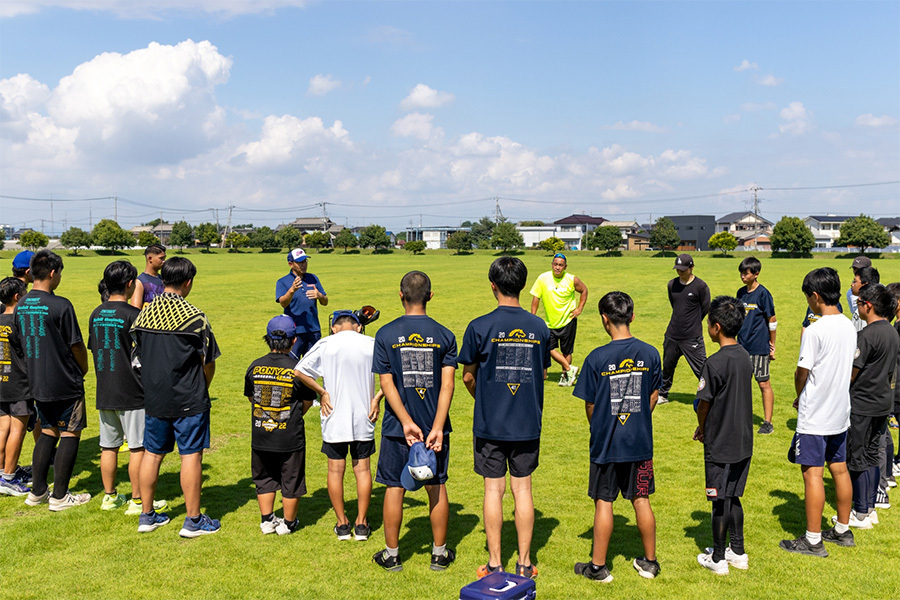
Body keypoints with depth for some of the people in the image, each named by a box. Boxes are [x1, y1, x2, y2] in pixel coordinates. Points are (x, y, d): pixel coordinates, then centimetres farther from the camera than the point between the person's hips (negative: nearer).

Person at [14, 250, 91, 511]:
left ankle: (37, 491, 21)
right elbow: (76, 345, -12)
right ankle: (60, 496, 7)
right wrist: (83, 369, 6)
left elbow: (24, 341, 12)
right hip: (65, 382, -7)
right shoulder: (60, 306, -18)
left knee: (48, 432, 18)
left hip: (37, 382, 7)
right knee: (70, 434, 4)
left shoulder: (20, 305, 3)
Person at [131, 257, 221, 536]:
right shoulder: (194, 316, -14)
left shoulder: (143, 315, 2)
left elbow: (139, 358, 9)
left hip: (154, 398, 5)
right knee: (191, 455, 2)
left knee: (152, 453, 14)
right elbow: (208, 363, -8)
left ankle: (147, 515, 25)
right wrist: (201, 388, 10)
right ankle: (193, 520, 9)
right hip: (189, 400, -5)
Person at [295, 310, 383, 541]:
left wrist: (322, 393, -4)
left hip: (334, 418, -1)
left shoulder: (325, 344, -3)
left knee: (335, 470, 10)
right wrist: (377, 397, -3)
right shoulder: (371, 344, -1)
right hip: (363, 418, 1)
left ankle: (342, 524, 17)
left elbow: (299, 371, -11)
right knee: (362, 468, 10)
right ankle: (361, 524, 15)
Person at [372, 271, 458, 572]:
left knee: (394, 488, 10)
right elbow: (447, 384, -11)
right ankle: (440, 553, 23)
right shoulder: (444, 335, -4)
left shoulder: (386, 334, -6)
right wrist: (437, 428, -13)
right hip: (435, 425, 1)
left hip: (397, 426, -1)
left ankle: (391, 555, 21)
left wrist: (406, 422, -11)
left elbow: (387, 383, -11)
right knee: (437, 487, 12)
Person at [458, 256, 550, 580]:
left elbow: (468, 376, -1)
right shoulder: (540, 327, -2)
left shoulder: (479, 327, -10)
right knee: (522, 488, 11)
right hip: (528, 423, 2)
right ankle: (524, 562, 19)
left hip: (490, 423, -2)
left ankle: (494, 564, 15)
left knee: (493, 489, 6)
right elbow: (543, 374, 9)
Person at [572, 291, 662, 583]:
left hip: (606, 444, -3)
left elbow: (590, 405, -7)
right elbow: (653, 396, 5)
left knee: (604, 502, 7)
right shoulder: (650, 353, -5)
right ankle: (649, 562, 27)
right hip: (641, 442, 3)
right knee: (641, 500, 14)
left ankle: (598, 566, 17)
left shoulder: (597, 358, -15)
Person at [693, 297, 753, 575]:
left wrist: (702, 429, 5)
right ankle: (738, 552, 29)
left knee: (720, 501, 5)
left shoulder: (715, 363, -21)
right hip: (743, 442, 7)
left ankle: (718, 558, 18)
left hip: (720, 445, -7)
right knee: (733, 498, 19)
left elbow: (703, 403, -15)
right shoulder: (745, 357, 3)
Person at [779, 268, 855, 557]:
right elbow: (849, 367, 12)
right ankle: (843, 530, 29)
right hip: (841, 412, 8)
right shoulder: (849, 326, 4)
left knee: (812, 474, -2)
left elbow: (802, 373, -15)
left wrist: (799, 398, 5)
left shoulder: (815, 331, -20)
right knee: (839, 470, 17)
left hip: (815, 416, -8)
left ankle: (813, 541, 5)